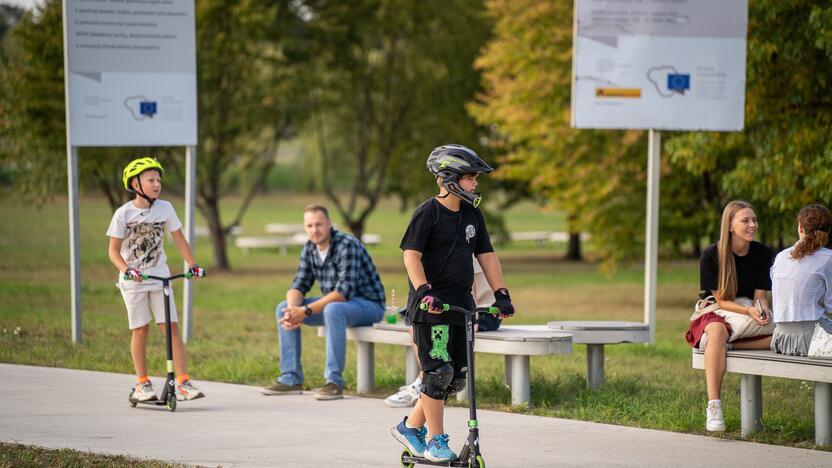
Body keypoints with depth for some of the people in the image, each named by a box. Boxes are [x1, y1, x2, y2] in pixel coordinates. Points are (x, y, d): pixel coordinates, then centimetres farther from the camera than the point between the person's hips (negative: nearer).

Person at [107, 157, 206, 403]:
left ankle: (183, 382, -7)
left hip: (160, 277, 2)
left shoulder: (165, 208, -1)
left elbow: (179, 240, 9)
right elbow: (114, 250, -6)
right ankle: (142, 384, 11)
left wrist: (192, 265, -1)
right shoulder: (123, 214, -8)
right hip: (134, 281, -2)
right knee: (140, 330, 1)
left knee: (171, 327, -6)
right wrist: (127, 270, -22)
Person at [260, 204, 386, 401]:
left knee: (333, 310, -39)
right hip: (335, 303, 8)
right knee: (283, 309, -2)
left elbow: (344, 292, -31)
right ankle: (291, 379, -2)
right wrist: (293, 310, -23)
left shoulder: (347, 246, -24)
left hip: (368, 304, -8)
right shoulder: (309, 248, 1)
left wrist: (306, 311, -31)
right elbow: (298, 286, 1)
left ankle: (334, 382, -34)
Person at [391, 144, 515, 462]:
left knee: (457, 376, 7)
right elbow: (411, 255, -14)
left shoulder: (472, 215, 12)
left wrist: (501, 294, 5)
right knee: (438, 372, -10)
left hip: (461, 304, 7)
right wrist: (424, 291, -25)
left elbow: (486, 255, 14)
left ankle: (410, 427, 20)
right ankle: (436, 442, -1)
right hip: (431, 305, -7)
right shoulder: (428, 213, -9)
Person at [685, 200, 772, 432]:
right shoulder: (711, 255, -10)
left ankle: (726, 345, -24)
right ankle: (713, 407, -47)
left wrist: (763, 312, -23)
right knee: (717, 331, -42)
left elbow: (760, 296, 1)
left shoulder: (762, 254, 1)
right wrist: (748, 311, -28)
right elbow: (720, 300, -11)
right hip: (715, 315, -4)